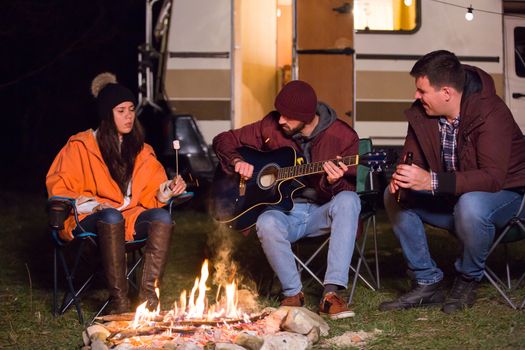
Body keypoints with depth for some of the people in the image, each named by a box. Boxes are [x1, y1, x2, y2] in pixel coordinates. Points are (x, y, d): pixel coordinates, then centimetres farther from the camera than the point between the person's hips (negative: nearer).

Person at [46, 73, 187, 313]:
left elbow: (153, 190, 15)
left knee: (162, 216, -27)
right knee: (112, 217, -39)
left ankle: (148, 293, -33)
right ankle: (119, 299, -40)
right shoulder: (81, 146, 1)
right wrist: (92, 205, -15)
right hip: (89, 220, -4)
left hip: (131, 218, 4)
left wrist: (168, 190, -9)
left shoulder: (141, 150, 17)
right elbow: (58, 188, 0)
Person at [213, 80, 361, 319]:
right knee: (267, 224, -36)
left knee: (348, 201, -34)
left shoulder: (343, 137, -8)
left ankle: (331, 293, -36)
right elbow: (224, 140, 9)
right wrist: (237, 161, -12)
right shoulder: (271, 127, -2)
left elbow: (348, 190, -9)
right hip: (282, 210, 0)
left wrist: (333, 183, -32)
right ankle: (293, 293, -13)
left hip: (320, 213, 0)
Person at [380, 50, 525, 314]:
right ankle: (426, 283, -7)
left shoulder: (491, 114, -28)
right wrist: (401, 177, -24)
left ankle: (467, 282, -12)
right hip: (453, 195, 7)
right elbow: (412, 157, 3)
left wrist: (431, 181, -45)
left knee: (470, 206, -39)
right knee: (394, 196, -10)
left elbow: (493, 178, -37)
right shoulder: (422, 113, -7)